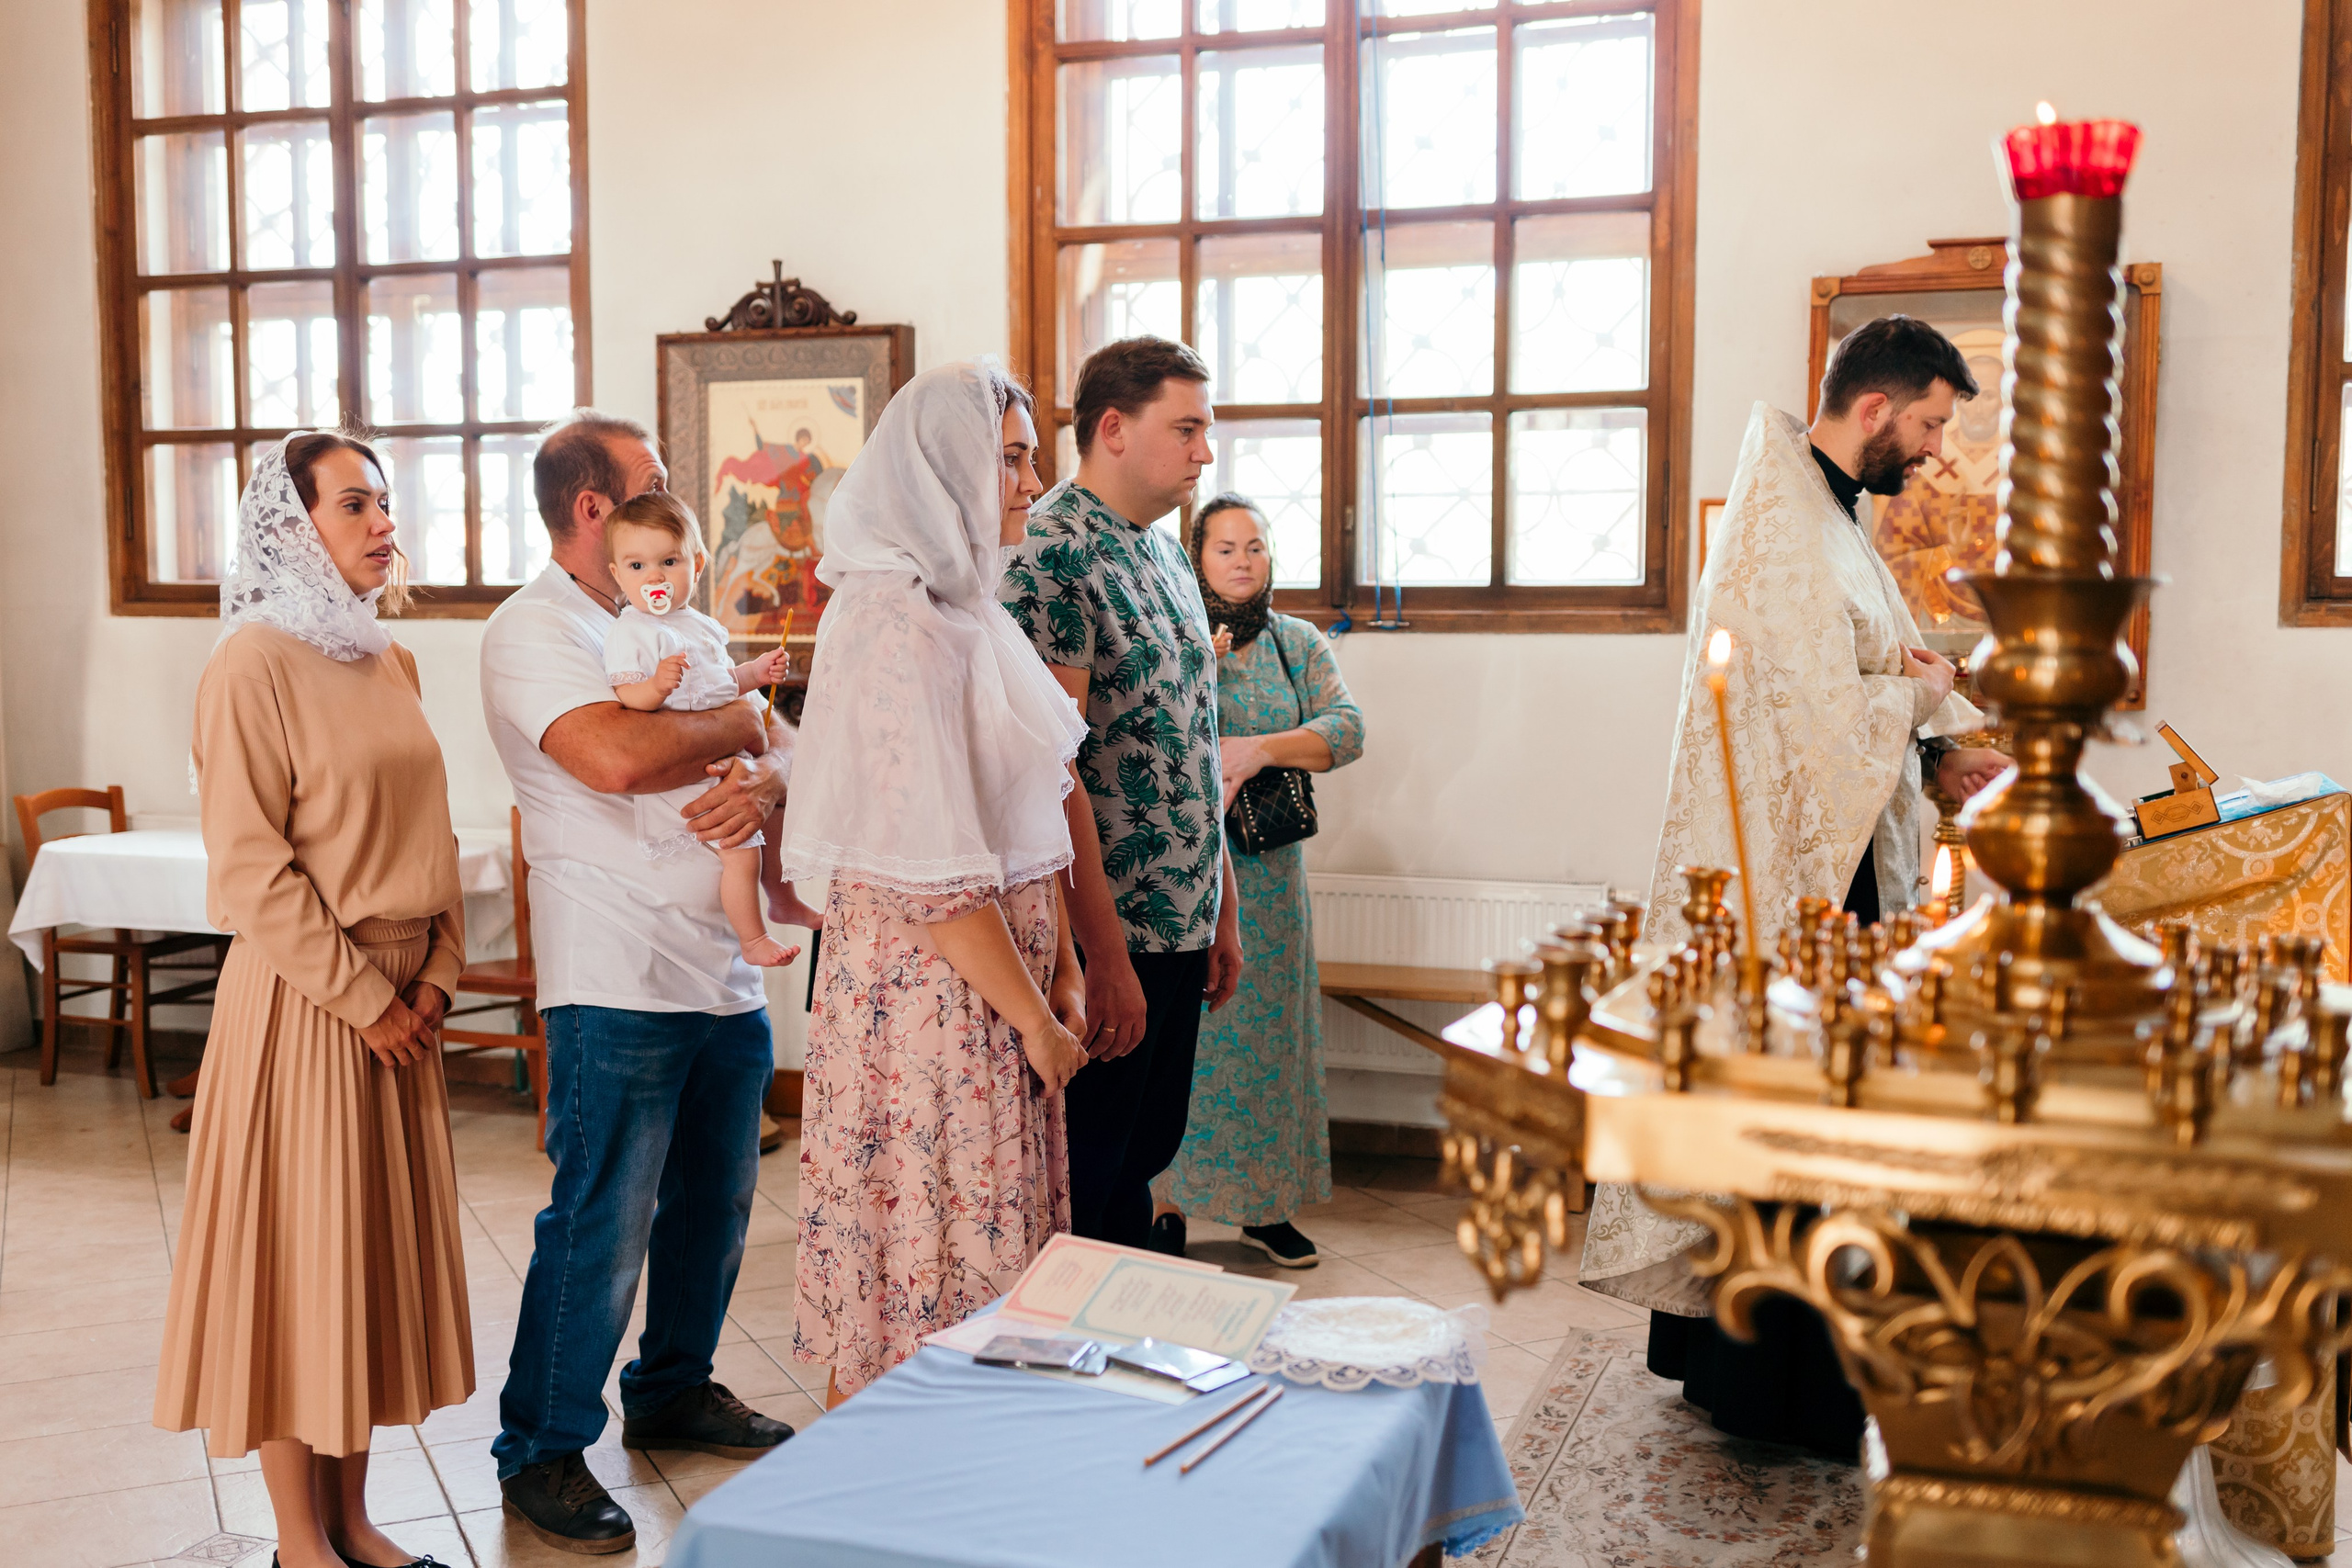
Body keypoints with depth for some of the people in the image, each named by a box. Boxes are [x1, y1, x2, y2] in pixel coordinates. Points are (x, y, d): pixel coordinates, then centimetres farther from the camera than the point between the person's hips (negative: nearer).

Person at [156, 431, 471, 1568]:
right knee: (298, 1250, 2)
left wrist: (436, 973, 3)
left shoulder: (387, 662, 12)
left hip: (401, 999, 7)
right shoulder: (255, 663, -11)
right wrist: (363, 999, -14)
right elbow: (250, 867, -15)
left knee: (376, 1246, 12)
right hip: (303, 1001, -7)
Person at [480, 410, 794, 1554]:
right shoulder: (532, 631, -8)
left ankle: (674, 1392, 35)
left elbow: (778, 737, 14)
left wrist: (764, 775, -10)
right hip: (620, 983, -8)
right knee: (601, 1229, -2)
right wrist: (740, 723, -10)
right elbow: (615, 756, -26)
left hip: (726, 970, 8)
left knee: (715, 1204, 17)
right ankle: (543, 1451, 13)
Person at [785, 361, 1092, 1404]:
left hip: (998, 955, 9)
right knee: (922, 1276, 3)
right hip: (923, 978, -9)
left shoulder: (966, 607, 12)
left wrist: (1061, 968, 8)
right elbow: (934, 875, -21)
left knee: (982, 1254, 16)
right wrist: (1034, 1017, -14)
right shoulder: (896, 625, -19)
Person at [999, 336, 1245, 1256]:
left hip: (1182, 929, 8)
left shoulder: (1167, 554, 14)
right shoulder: (1051, 557, -15)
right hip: (1104, 937, -8)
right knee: (1084, 1184, 3)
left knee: (1144, 1155, 18)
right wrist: (1105, 954, -22)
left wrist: (1224, 910, 18)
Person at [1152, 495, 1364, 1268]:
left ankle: (1265, 1203, 18)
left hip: (1268, 868, 4)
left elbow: (1347, 729, -4)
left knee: (1265, 1026, 7)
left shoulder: (1299, 643, 11)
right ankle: (1164, 1197, 10)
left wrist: (1261, 748, -18)